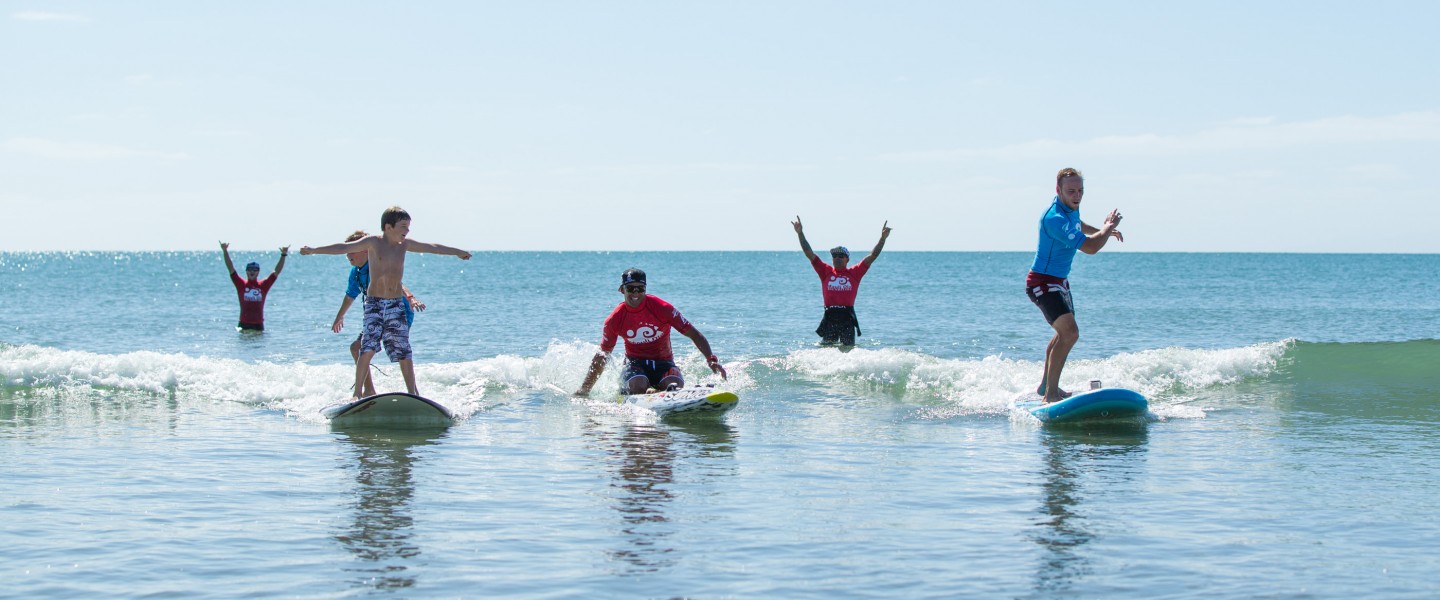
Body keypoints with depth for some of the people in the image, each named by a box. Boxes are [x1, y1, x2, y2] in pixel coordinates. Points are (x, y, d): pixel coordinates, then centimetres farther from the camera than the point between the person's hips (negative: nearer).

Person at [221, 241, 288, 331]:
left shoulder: (263, 285, 6)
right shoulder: (241, 284, 4)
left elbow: (277, 271, 4)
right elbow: (231, 268, 0)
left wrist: (283, 255, -4)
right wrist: (225, 251, -8)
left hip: (259, 324, 1)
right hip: (244, 324, -1)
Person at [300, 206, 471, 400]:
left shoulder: (404, 244, 8)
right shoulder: (373, 242, -6)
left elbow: (433, 248, 21)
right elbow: (344, 247, -15)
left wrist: (458, 252, 34)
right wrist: (314, 250, -24)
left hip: (396, 304, 4)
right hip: (374, 303, -4)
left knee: (404, 351, 3)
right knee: (368, 348, -13)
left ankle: (413, 392, 10)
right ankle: (358, 393, -9)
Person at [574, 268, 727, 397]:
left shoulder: (662, 308, -10)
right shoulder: (614, 320, -4)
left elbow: (694, 334, -9)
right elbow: (602, 356, 7)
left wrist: (711, 359, -24)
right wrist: (584, 391, 8)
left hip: (663, 363, 0)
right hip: (635, 364, 0)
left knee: (676, 387, -33)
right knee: (638, 385, -36)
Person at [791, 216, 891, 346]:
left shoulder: (854, 273, 8)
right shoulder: (826, 271, 10)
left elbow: (873, 256, 6)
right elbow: (809, 254, 6)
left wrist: (883, 238, -2)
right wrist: (800, 234, 0)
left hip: (847, 317, -1)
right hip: (830, 316, 1)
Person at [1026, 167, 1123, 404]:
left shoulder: (1071, 208, 2)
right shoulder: (1054, 218, -30)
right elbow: (1089, 247, -31)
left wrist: (1104, 230, 19)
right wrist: (1108, 227, -13)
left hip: (1059, 281, 11)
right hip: (1043, 283, -11)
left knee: (1064, 333, 27)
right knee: (1070, 333, -25)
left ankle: (1046, 385, 43)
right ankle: (1050, 395, -25)